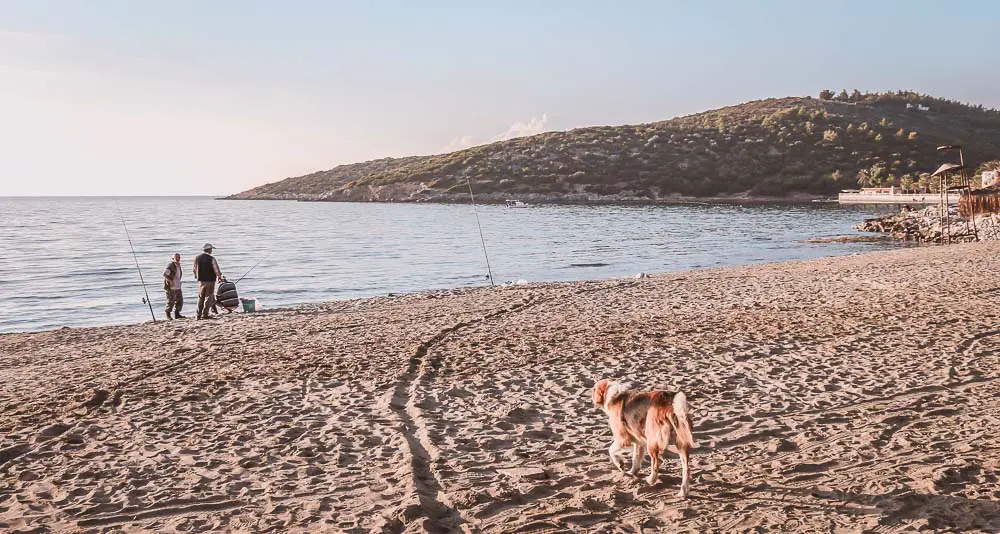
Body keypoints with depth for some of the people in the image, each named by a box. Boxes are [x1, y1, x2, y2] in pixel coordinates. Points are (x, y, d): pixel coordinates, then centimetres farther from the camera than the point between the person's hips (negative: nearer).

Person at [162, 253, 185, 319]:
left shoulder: (178, 266, 15)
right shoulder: (170, 265, -12)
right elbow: (165, 274, -22)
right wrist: (170, 281, -22)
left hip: (178, 287, 8)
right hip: (171, 287, -8)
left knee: (179, 300, 9)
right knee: (170, 301, -4)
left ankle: (177, 314, 19)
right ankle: (168, 315, 7)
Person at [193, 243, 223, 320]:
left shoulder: (197, 258, 6)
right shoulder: (211, 258, -10)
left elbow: (195, 269, 16)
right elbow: (216, 268, -17)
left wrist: (196, 276, 29)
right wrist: (219, 276, -14)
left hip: (201, 280, 5)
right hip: (210, 280, -5)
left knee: (201, 298, 13)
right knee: (209, 298, 0)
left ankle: (199, 314, 11)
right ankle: (205, 314, -4)